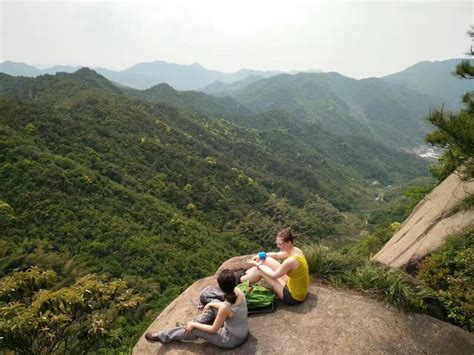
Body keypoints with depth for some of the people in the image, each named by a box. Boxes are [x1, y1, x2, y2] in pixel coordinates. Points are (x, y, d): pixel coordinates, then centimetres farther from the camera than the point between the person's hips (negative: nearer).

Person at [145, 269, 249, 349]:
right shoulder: (238, 292, -14)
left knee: (195, 330, 5)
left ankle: (162, 336, 22)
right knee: (214, 303, 16)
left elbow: (213, 329, -18)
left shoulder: (225, 308, -34)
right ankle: (191, 324, 31)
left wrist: (194, 325, -4)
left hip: (233, 339, -6)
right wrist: (211, 304, 16)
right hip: (243, 331, 7)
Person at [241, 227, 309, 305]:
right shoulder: (295, 250, -6)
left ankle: (240, 281, 22)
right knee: (266, 260, 8)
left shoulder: (291, 260, -33)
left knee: (259, 270, -3)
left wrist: (259, 265, -5)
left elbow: (274, 275, -18)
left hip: (294, 297, -8)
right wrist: (261, 255, -1)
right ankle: (245, 274, 28)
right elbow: (276, 255, 12)